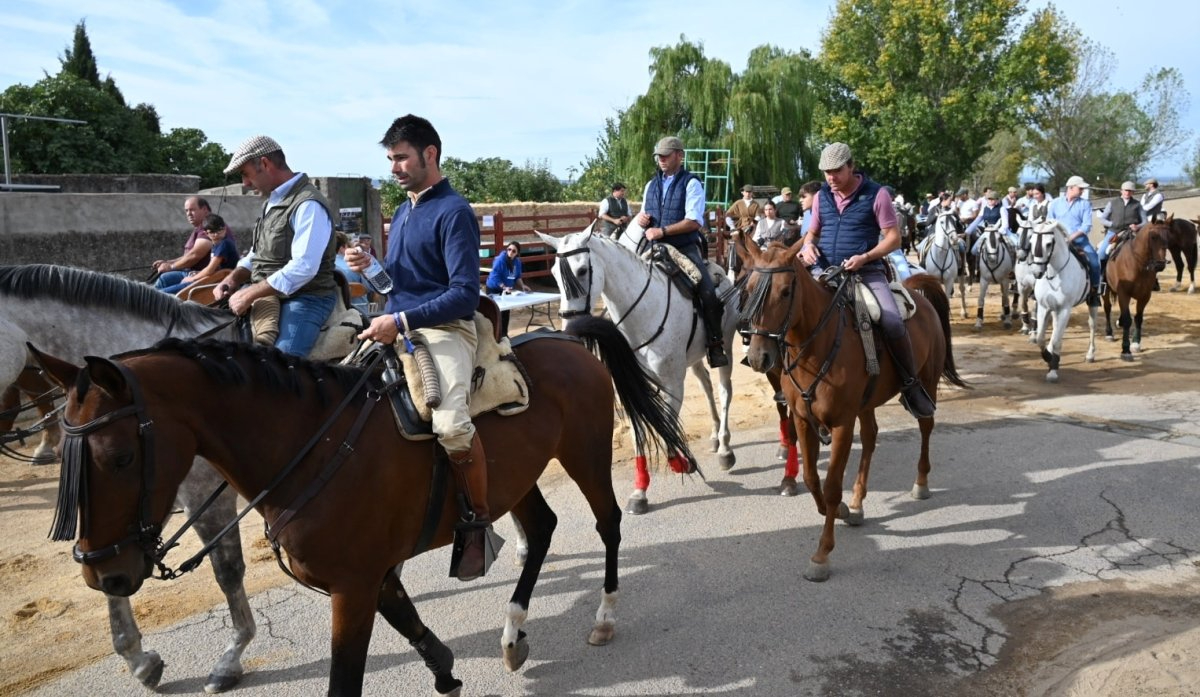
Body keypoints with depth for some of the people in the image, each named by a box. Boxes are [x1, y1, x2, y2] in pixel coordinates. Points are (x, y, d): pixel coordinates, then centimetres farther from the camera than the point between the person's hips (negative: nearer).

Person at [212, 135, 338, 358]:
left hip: (304, 298, -10)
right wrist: (233, 278, 5)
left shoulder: (308, 205, -16)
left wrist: (250, 293, -21)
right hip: (265, 295, 10)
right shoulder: (272, 202, 16)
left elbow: (303, 268, -25)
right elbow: (258, 253, 25)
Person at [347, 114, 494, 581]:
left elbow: (464, 295, -15)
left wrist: (400, 322, -22)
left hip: (444, 330, -9)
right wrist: (370, 266, 6)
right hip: (397, 328, 9)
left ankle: (477, 522, -10)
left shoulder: (454, 212, -7)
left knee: (451, 423, -33)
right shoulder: (402, 213, 20)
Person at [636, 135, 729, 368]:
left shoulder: (691, 183, -3)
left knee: (709, 293, -23)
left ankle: (715, 344, -9)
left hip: (685, 249, -5)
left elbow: (694, 221, -13)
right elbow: (645, 216, 23)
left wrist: (662, 231, -21)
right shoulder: (652, 184, 14)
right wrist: (641, 218, -2)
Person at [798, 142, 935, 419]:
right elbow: (812, 232, 22)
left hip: (865, 272, -4)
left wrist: (865, 257, -19)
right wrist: (808, 246, -3)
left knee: (893, 323, -24)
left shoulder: (876, 195, -4)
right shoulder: (821, 197, 9)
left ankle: (910, 385, -3)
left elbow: (893, 237, -4)